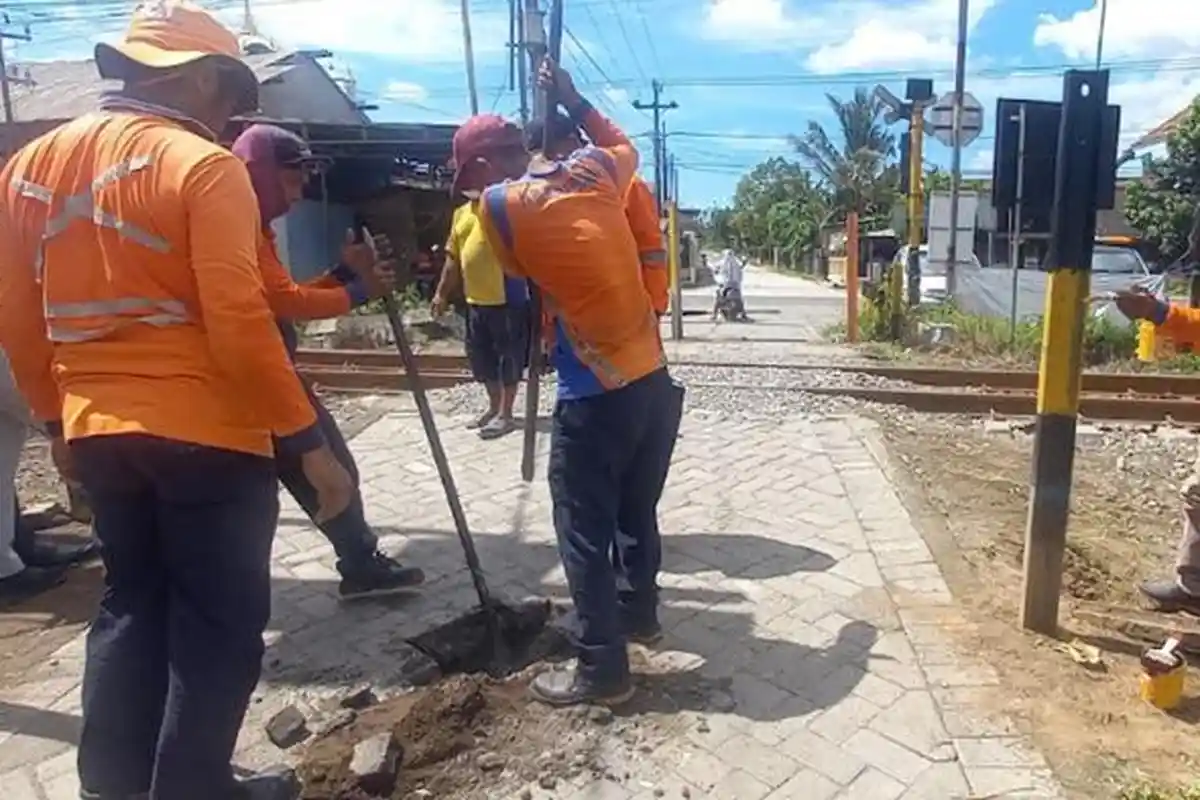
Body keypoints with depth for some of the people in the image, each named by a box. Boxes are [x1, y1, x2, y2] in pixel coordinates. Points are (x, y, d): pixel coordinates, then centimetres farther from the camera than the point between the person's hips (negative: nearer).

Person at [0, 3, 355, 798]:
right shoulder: (202, 165, -12)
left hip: (97, 430, 7)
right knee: (219, 624, 6)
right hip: (205, 431, -7)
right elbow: (238, 321, -19)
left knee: (132, 604, 20)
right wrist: (307, 439, -14)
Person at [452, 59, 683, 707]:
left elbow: (522, 272, 7)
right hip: (654, 378, 7)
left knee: (583, 531, 5)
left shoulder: (499, 203, -7)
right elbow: (625, 146, 31)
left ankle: (601, 667, 14)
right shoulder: (594, 170, 8)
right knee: (637, 510, 23)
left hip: (594, 396, -7)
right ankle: (639, 606, 43)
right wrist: (572, 99, 37)